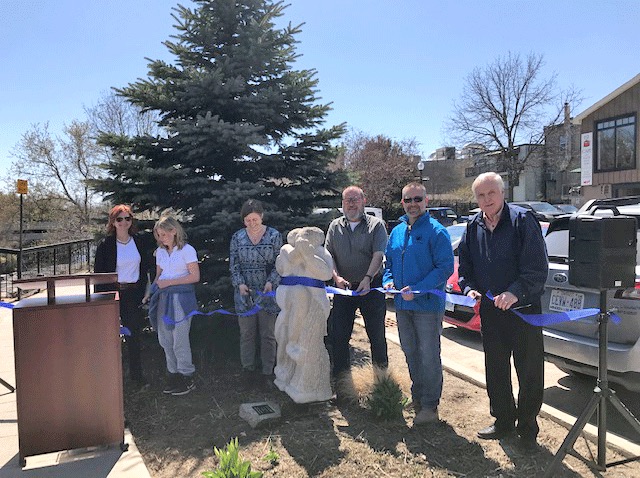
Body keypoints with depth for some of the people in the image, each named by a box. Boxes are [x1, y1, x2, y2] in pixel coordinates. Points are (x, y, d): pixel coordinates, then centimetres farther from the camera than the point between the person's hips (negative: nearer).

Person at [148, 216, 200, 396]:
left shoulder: (187, 250, -8)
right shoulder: (160, 252, 12)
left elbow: (195, 276, -11)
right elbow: (158, 275, 19)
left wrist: (169, 282, -13)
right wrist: (155, 286, -2)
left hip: (181, 298, -6)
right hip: (163, 298, 6)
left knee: (180, 340, -3)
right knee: (165, 339, 9)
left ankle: (187, 378, 11)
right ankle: (173, 374, 23)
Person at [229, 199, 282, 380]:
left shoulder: (274, 236, -3)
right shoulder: (237, 238, 3)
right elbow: (233, 265, 4)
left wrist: (271, 281, -18)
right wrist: (240, 283, -12)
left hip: (268, 292, -1)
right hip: (244, 292, 2)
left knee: (268, 334, 7)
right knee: (246, 333, 10)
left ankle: (268, 371, 21)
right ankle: (247, 367, 26)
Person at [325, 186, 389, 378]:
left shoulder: (376, 225, -1)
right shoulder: (335, 226, 10)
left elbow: (378, 255, -12)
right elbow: (328, 255, 5)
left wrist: (367, 278, -26)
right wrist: (336, 277, -12)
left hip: (371, 287, -3)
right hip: (343, 287, 3)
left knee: (376, 332, 6)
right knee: (338, 333, 6)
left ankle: (381, 369, 25)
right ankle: (339, 373, 21)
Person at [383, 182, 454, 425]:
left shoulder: (436, 231, -10)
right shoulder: (397, 232, 11)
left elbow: (446, 267, -16)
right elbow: (389, 263, 20)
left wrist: (418, 289, -22)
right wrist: (388, 280, -1)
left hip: (428, 305, -7)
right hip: (402, 305, 7)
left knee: (429, 357, 3)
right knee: (410, 353, 18)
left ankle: (429, 406, 16)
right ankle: (417, 398, 35)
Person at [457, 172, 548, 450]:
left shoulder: (522, 220, -11)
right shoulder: (473, 227, 6)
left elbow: (537, 267, -15)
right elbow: (464, 267, 11)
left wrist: (516, 292, -27)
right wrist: (470, 289, -7)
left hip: (524, 309, -5)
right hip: (490, 312, 5)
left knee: (530, 371, 6)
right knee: (495, 370, 16)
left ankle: (527, 427, 23)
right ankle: (503, 421, 33)